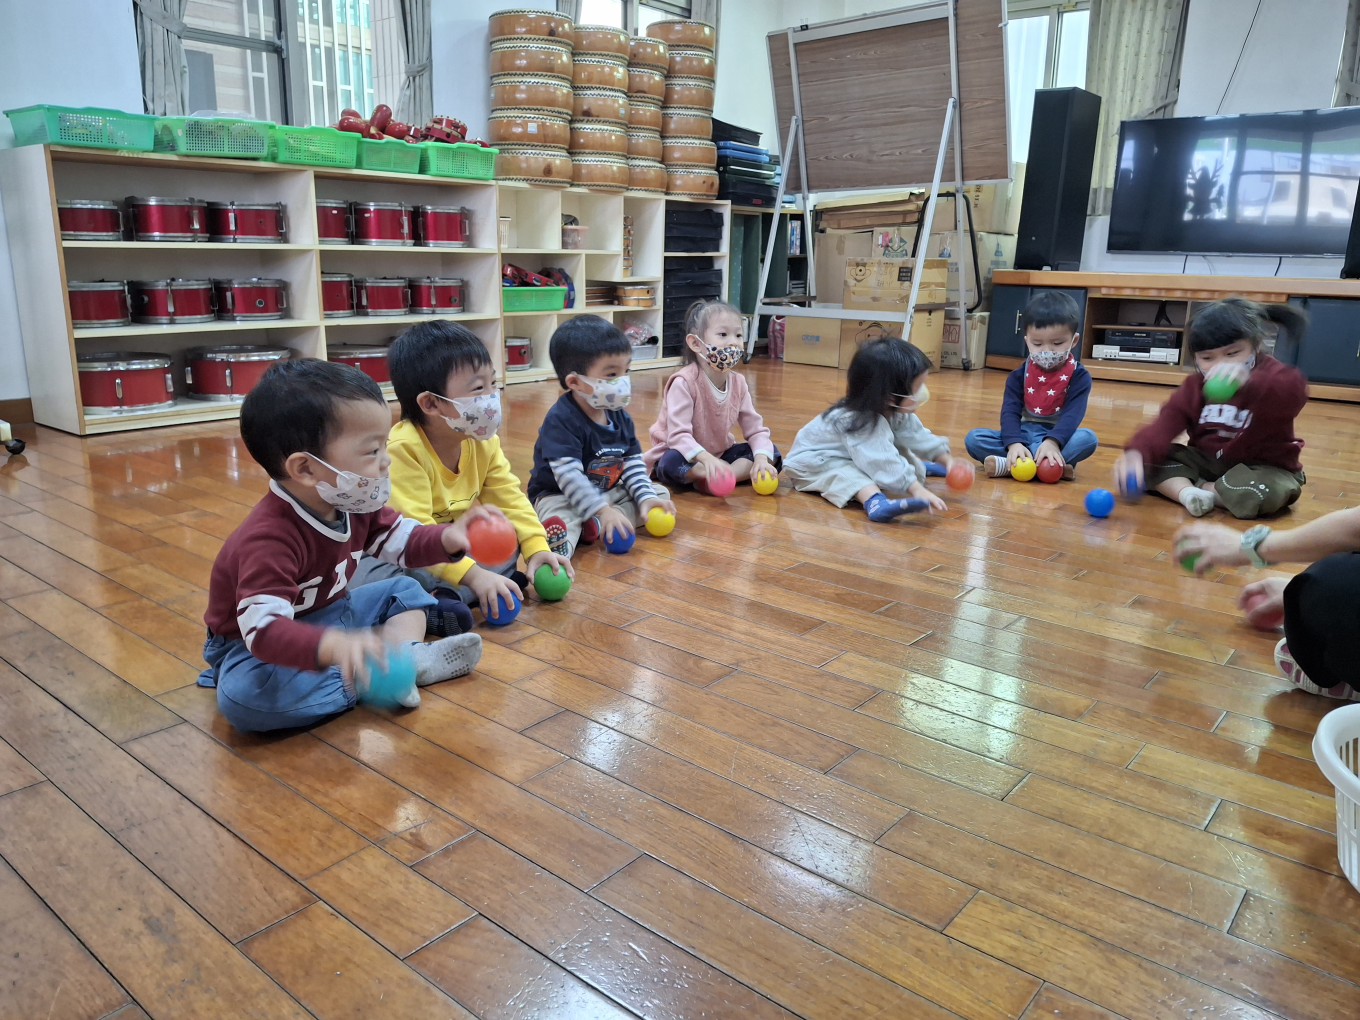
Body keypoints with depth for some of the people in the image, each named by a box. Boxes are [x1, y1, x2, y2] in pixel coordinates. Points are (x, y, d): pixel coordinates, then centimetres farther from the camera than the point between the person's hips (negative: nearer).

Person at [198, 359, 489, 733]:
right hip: (259, 645, -7)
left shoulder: (355, 505, -10)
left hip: (328, 617, 8)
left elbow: (400, 540, 4)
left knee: (405, 590, 5)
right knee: (243, 696, -37)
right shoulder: (269, 539, -36)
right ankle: (376, 678, -25)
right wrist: (332, 646, -61)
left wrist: (447, 538, -17)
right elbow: (263, 628, -43)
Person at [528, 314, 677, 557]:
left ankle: (595, 526, -26)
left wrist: (645, 497, -9)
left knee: (660, 493, -2)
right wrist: (603, 510, -37)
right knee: (559, 518, -38)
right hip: (560, 496, -8)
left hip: (609, 491, 8)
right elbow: (568, 475, -31)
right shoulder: (560, 420, -24)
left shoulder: (619, 416, 0)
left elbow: (633, 462, 6)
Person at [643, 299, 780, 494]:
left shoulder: (738, 383, -3)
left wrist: (761, 458, -25)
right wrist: (707, 459, -47)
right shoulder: (684, 383, -22)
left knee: (772, 455, -10)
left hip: (719, 454, 6)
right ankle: (740, 472, -29)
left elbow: (756, 429, -4)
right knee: (672, 463, -39)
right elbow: (678, 435, -30)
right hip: (687, 456, -6)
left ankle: (720, 477, -27)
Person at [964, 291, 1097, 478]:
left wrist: (1052, 442, -38)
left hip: (1058, 435, -1)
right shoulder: (1019, 376, 2)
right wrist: (1014, 443, -32)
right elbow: (1010, 411, -10)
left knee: (1088, 438, -34)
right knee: (973, 438, -21)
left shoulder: (1079, 376, -3)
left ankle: (1007, 465, -41)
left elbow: (1073, 414, -18)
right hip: (1023, 434, 1)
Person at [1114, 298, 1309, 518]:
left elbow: (1294, 393, -40)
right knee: (1149, 460, -12)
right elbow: (1167, 422, -15)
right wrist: (1137, 452, -36)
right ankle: (1187, 493, -34)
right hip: (1206, 462, 4)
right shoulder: (1196, 385, -1)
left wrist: (1249, 382, -61)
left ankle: (1196, 488, -17)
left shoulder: (1271, 375, -15)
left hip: (1262, 468, -4)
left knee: (1263, 494, -38)